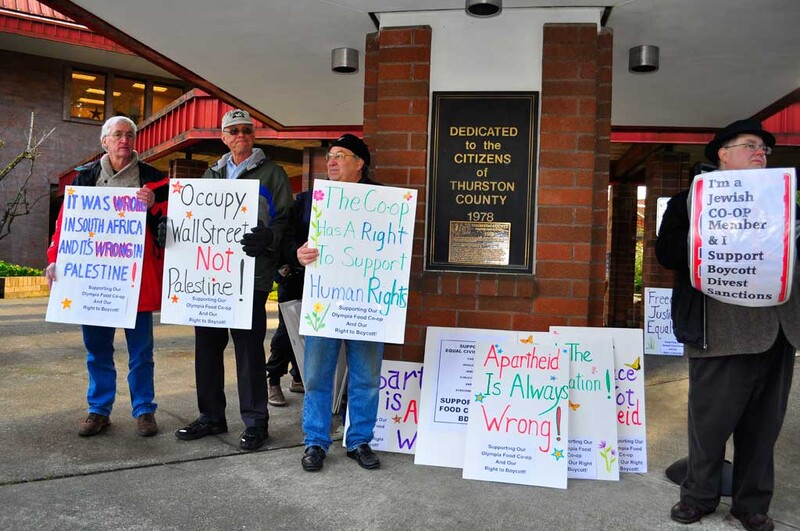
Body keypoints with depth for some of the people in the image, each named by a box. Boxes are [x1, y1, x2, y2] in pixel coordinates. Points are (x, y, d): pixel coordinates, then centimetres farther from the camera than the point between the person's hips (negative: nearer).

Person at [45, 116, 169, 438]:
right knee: (97, 348, 10)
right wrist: (55, 259, 0)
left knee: (141, 349, 5)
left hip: (138, 275, -2)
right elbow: (67, 221, 9)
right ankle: (99, 410, 23)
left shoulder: (153, 178, 5)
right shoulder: (86, 176, 11)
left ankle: (144, 410, 16)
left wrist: (153, 205, -16)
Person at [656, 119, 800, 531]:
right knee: (711, 420, 4)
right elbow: (667, 252, -8)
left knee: (764, 424, 12)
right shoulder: (692, 199, 3)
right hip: (723, 330, -5)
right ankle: (699, 496, 24)